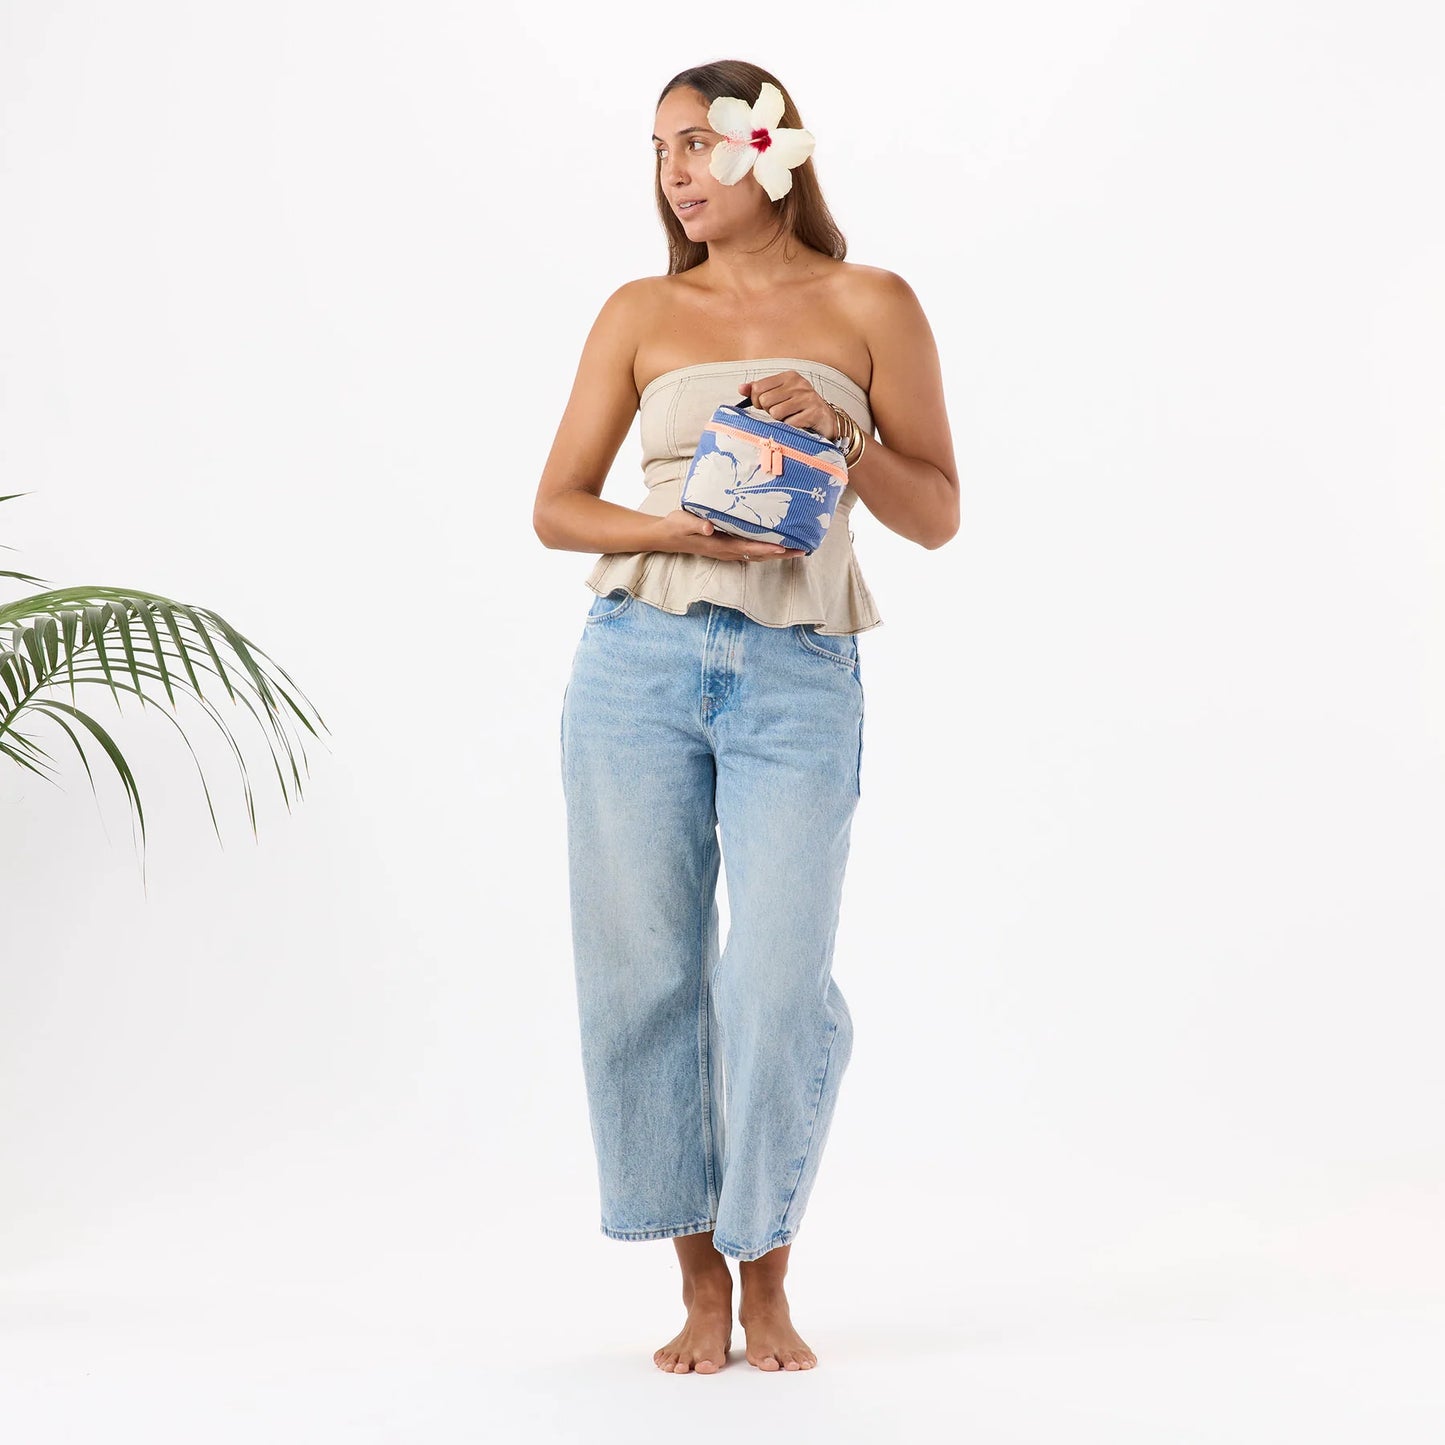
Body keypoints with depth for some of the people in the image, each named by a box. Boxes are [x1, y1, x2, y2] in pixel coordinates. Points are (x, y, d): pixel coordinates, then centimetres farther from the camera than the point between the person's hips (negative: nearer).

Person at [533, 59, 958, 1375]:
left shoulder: (871, 306, 7)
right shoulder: (642, 312, 11)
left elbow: (938, 515, 6)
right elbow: (556, 506, 10)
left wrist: (838, 434, -11)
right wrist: (680, 531, -9)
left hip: (797, 678, -2)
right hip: (640, 661, 2)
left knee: (781, 984, -8)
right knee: (644, 972, 1)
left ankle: (766, 1280, 13)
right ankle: (699, 1281, 15)